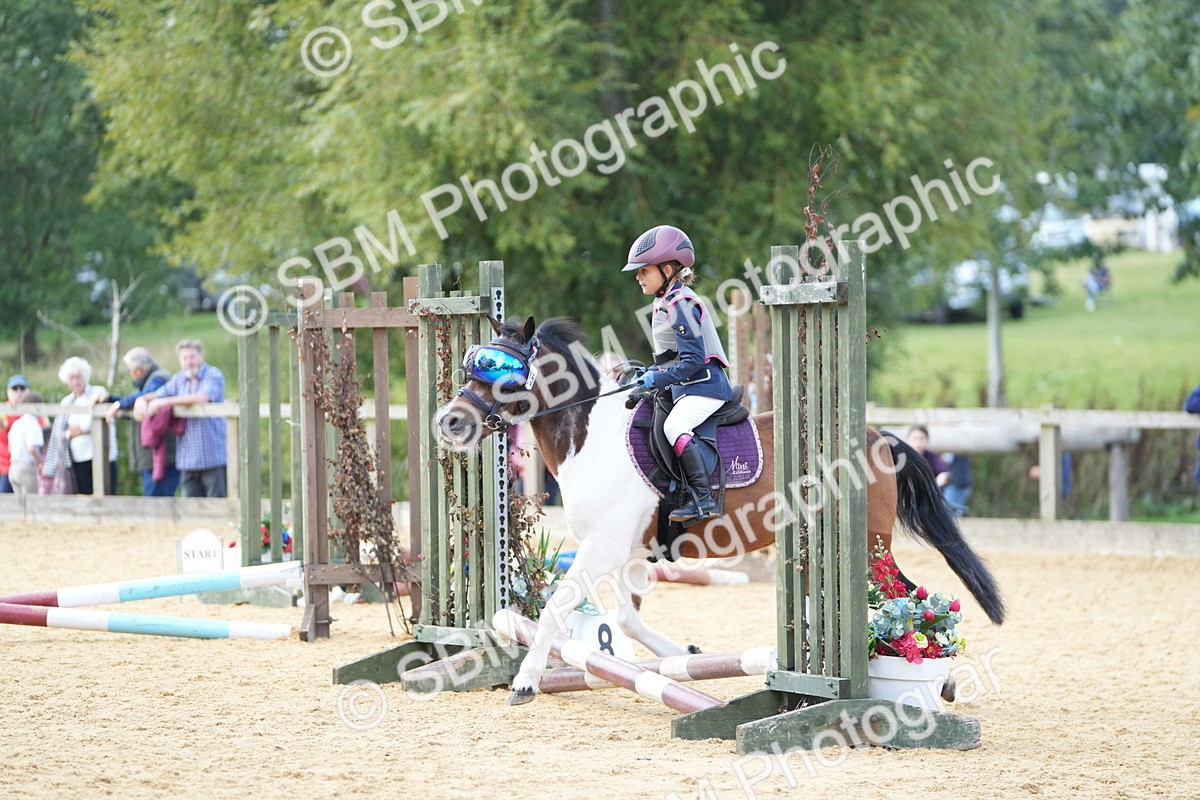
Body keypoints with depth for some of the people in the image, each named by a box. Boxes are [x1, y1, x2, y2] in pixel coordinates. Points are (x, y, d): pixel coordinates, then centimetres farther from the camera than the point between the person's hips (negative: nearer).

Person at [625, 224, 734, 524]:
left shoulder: (681, 304, -16)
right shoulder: (665, 303, 15)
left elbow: (693, 359, -22)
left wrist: (660, 379, -20)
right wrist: (655, 373, 11)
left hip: (704, 385, -11)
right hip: (685, 387, 11)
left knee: (675, 426, -29)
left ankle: (703, 499, -32)